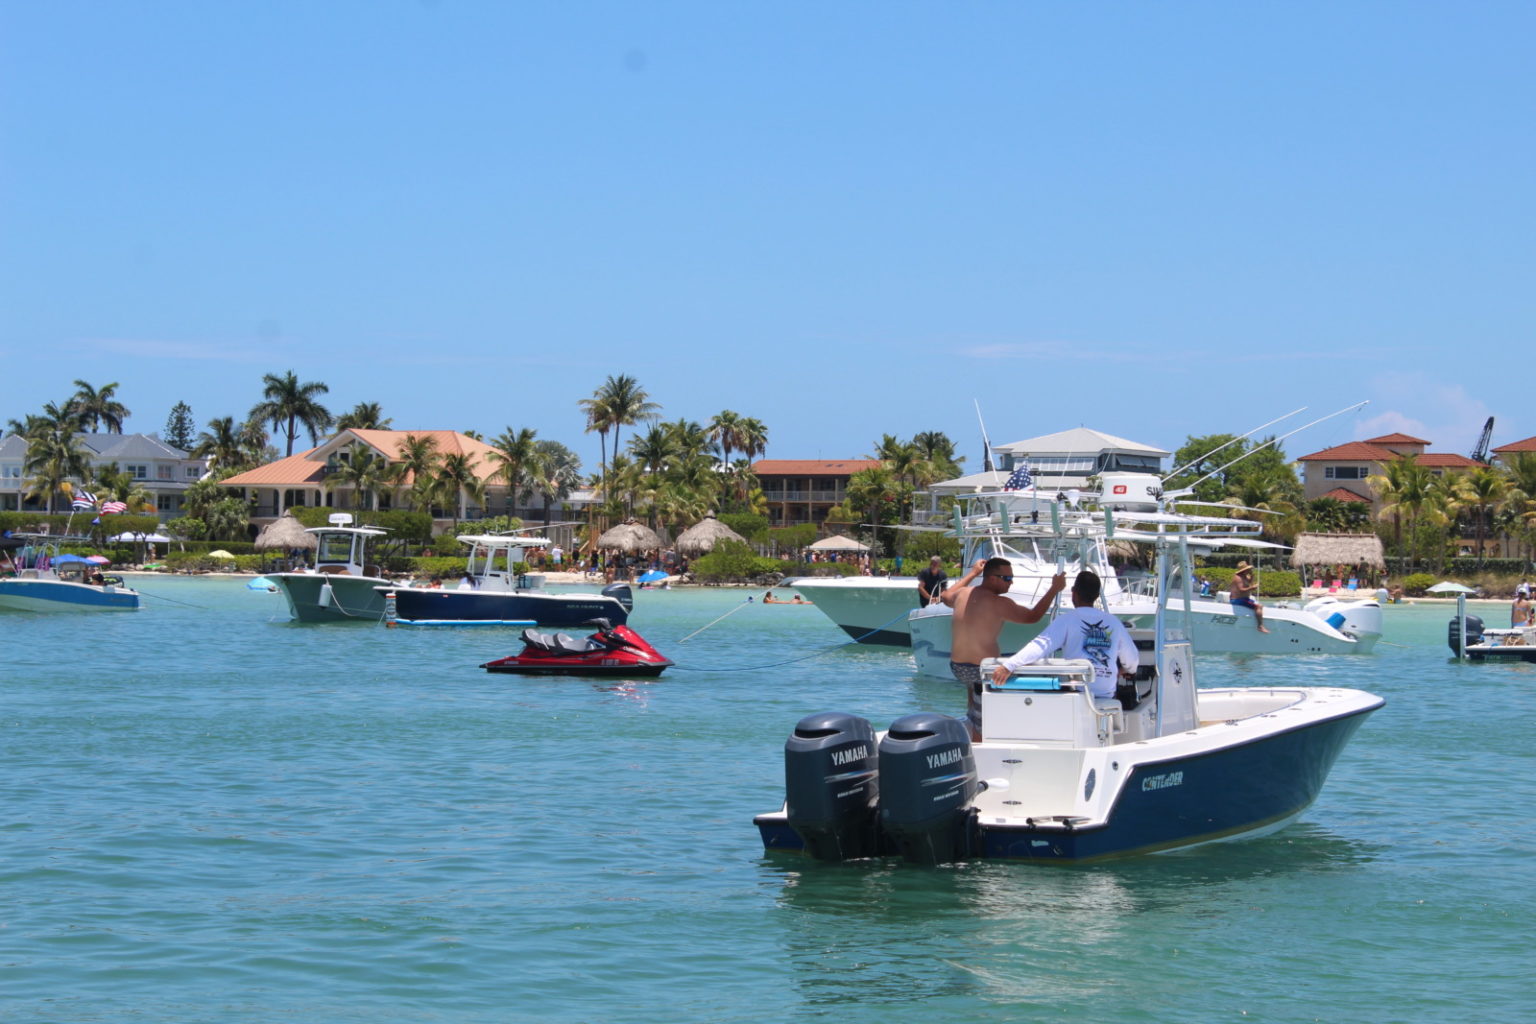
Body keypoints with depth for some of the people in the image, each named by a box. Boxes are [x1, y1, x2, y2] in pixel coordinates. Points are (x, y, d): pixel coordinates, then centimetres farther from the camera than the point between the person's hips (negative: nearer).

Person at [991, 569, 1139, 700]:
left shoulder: (1068, 619, -3)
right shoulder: (1114, 622, 10)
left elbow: (1041, 645, -17)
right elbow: (1131, 658, 20)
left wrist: (1008, 666, -24)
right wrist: (1130, 670, 45)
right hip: (1107, 694, 5)